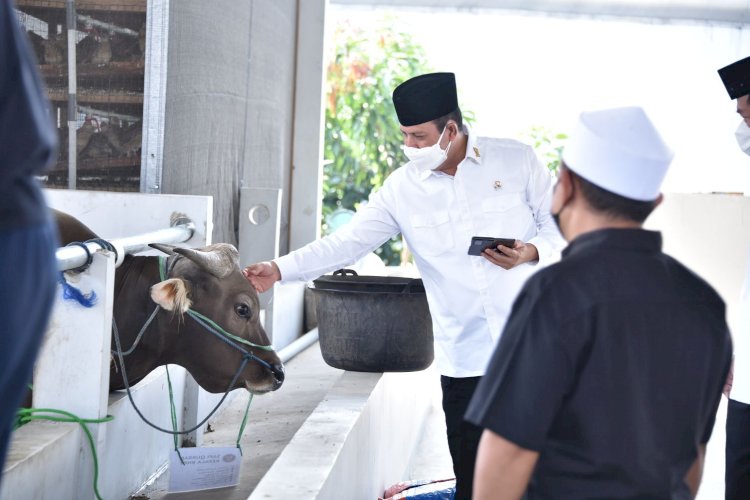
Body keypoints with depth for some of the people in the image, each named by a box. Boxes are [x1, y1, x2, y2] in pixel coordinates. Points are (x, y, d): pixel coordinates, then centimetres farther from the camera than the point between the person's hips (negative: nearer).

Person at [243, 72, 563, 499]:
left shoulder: (517, 160, -2)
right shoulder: (402, 188, 3)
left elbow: (559, 225, 4)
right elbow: (348, 242, 1)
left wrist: (532, 252, -16)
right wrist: (281, 270, -8)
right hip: (465, 361, 2)